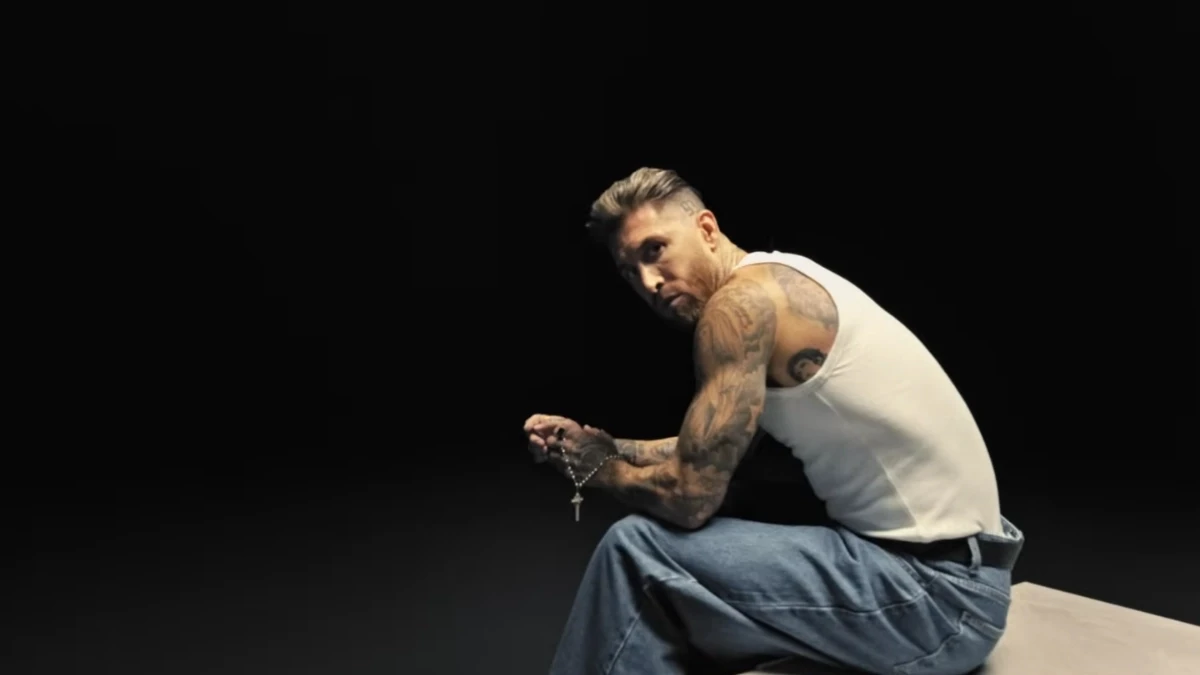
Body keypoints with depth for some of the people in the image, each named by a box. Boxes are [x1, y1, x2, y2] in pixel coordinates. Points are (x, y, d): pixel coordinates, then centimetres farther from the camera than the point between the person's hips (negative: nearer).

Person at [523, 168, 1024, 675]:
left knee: (634, 551, -13)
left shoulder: (742, 302, -19)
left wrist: (599, 468, 0)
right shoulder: (776, 287, 10)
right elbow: (706, 453, 19)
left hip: (939, 590, -10)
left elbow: (690, 497, -18)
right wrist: (604, 445, 8)